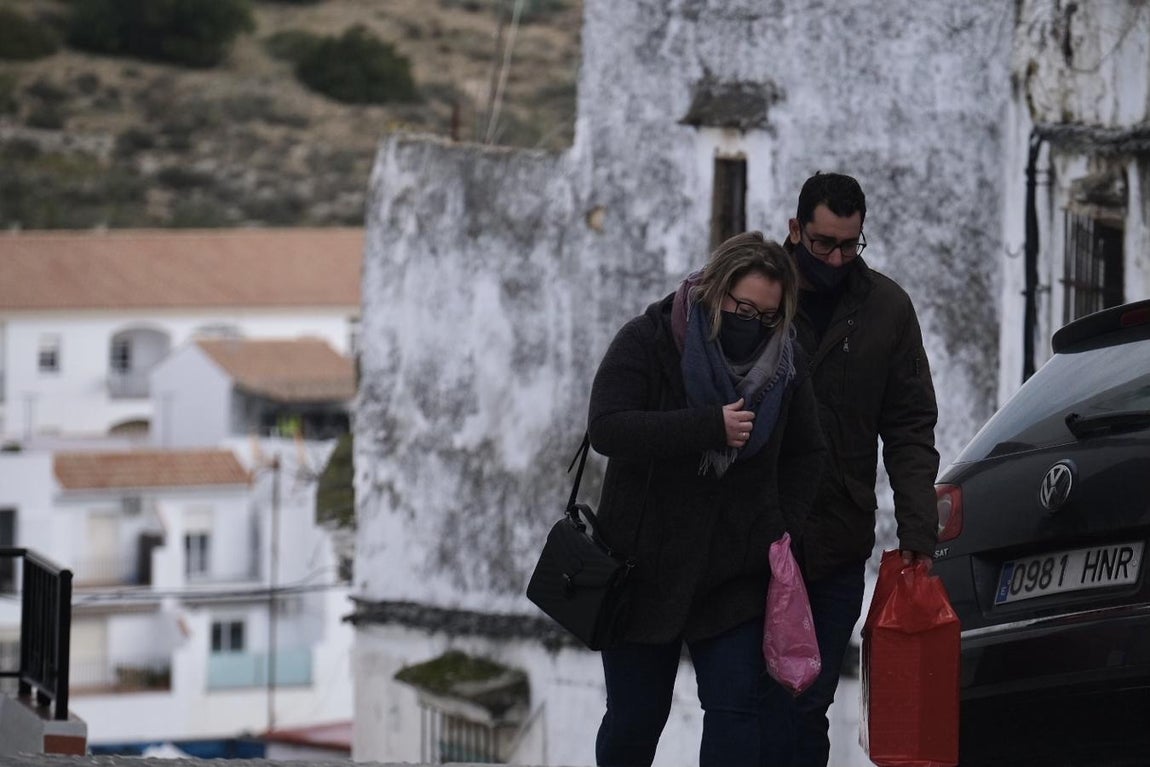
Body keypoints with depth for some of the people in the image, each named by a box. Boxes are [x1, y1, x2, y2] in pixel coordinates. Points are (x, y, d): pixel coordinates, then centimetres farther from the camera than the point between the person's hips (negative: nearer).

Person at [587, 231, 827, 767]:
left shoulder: (786, 362, 2)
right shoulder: (647, 341, -10)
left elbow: (805, 455, 16)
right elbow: (607, 428, -23)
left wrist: (782, 531, 3)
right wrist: (710, 427, -29)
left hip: (736, 578, 2)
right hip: (646, 570, -2)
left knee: (736, 711, -8)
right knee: (634, 717, 7)